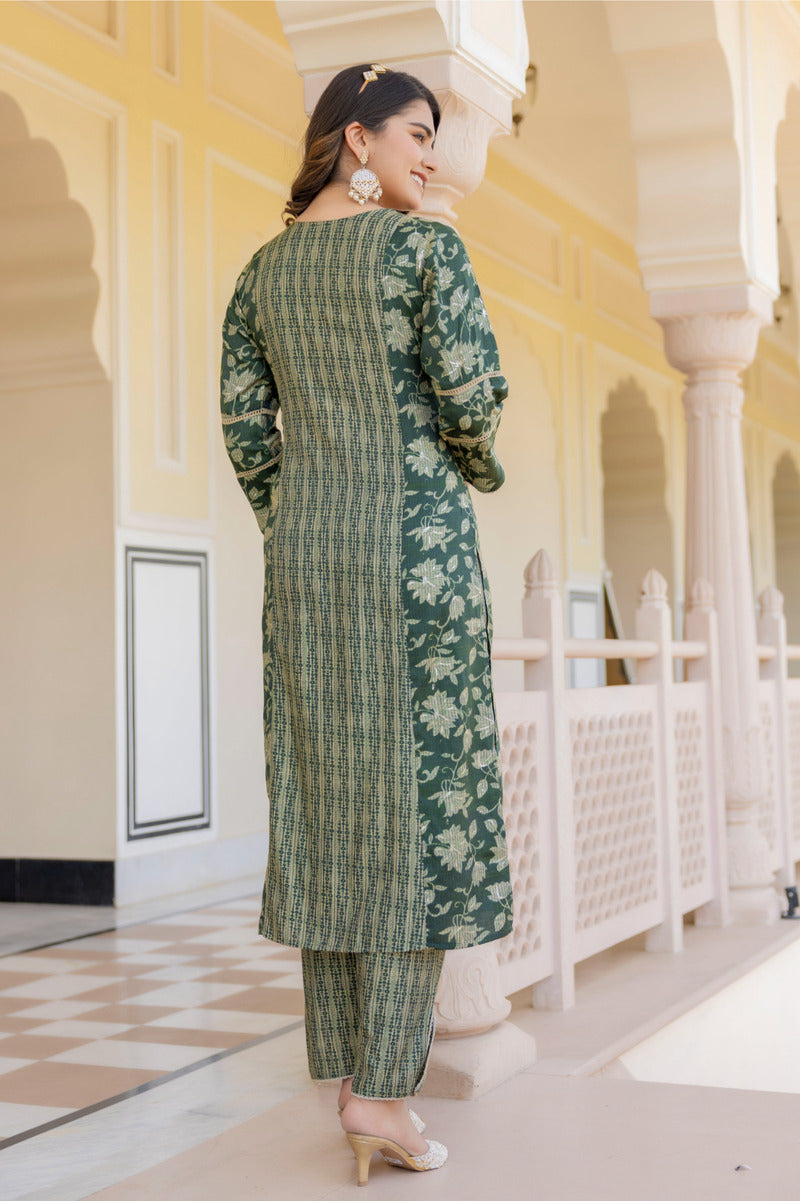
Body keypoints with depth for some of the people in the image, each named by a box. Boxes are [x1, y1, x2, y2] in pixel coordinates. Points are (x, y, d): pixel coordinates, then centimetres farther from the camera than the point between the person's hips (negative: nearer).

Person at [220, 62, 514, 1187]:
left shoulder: (263, 270, 14)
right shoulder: (425, 246, -4)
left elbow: (245, 429, 10)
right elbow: (471, 396, -11)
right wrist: (482, 470, 9)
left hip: (304, 555, 6)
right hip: (418, 544, -6)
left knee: (325, 799, 8)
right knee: (425, 798, -2)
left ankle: (343, 1065, 15)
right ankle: (384, 1084, -2)